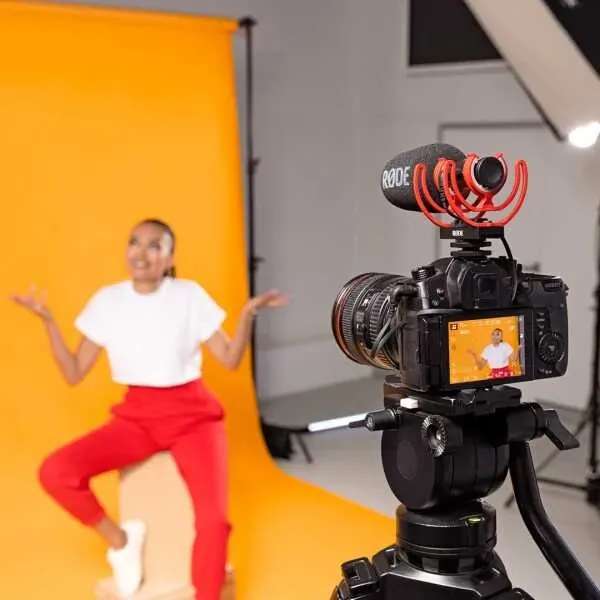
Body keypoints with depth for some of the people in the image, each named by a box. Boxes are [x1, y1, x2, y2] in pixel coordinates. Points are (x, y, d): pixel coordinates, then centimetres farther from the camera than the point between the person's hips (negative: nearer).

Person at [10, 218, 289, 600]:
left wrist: (249, 313, -18)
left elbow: (230, 360, -3)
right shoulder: (107, 301, 0)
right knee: (55, 472, -23)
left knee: (214, 519, -26)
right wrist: (48, 320, -9)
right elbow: (74, 374, 1)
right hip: (136, 417, 2)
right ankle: (121, 539, 1)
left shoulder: (190, 296, -4)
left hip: (192, 415, -2)